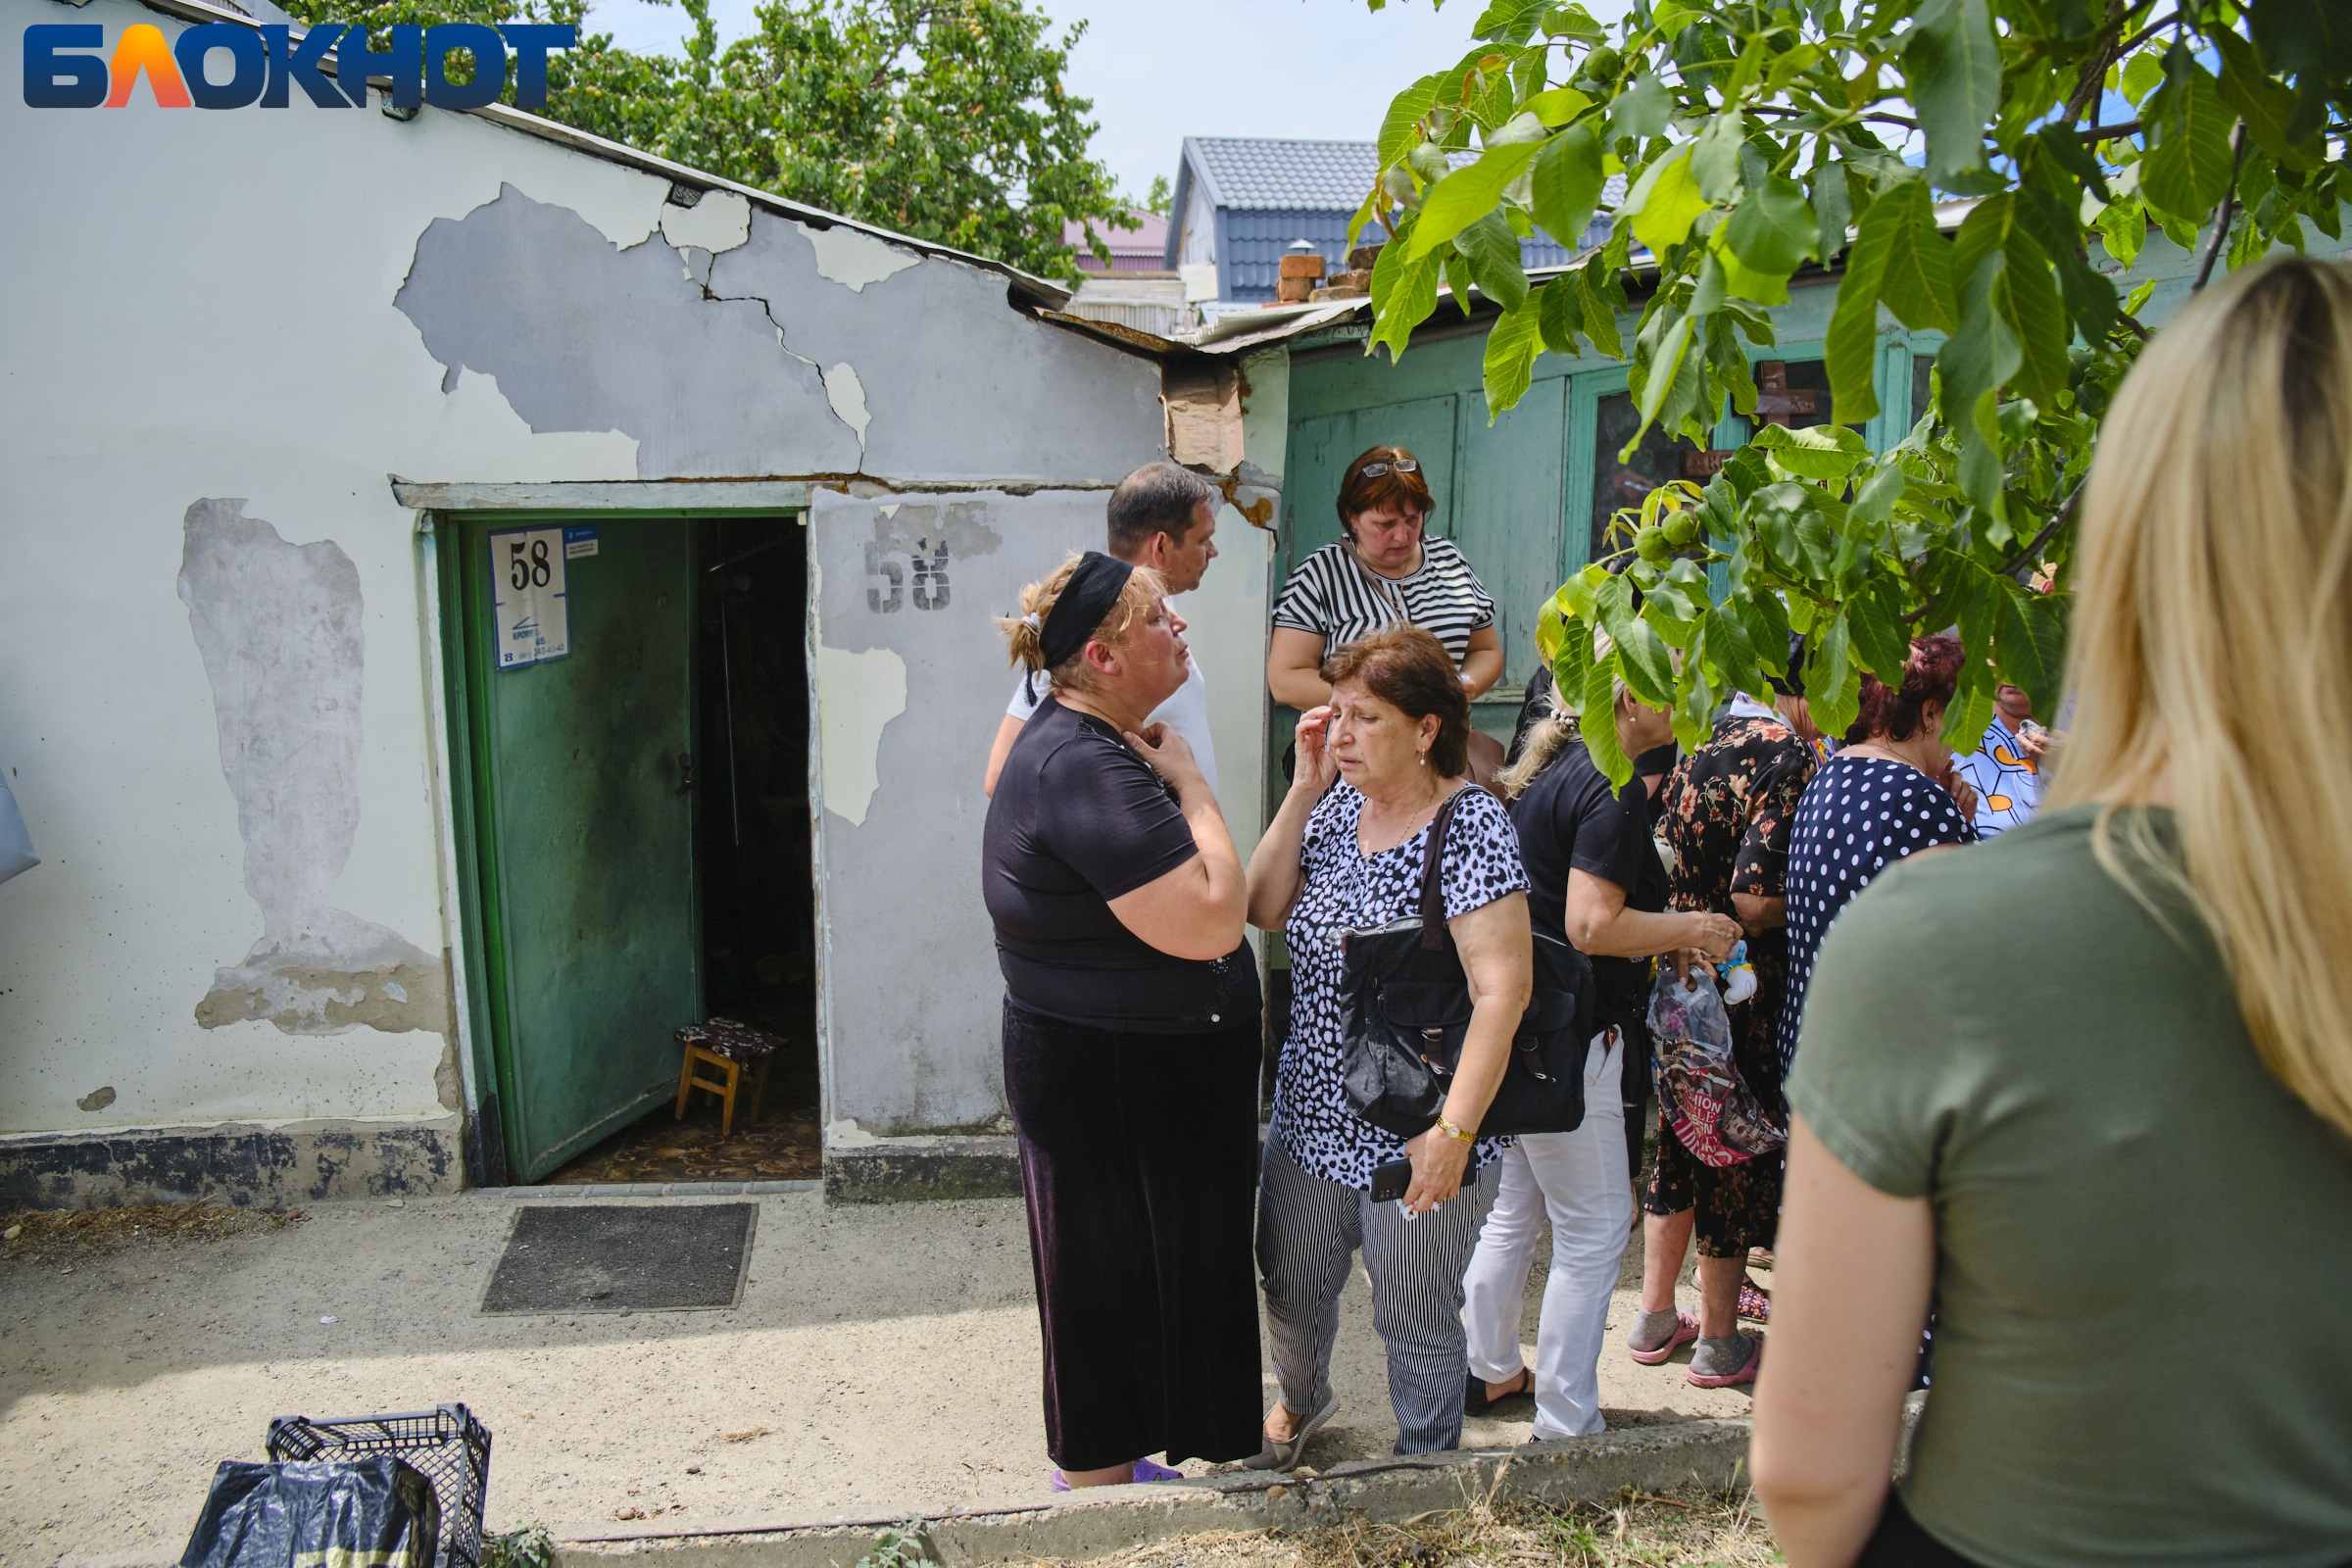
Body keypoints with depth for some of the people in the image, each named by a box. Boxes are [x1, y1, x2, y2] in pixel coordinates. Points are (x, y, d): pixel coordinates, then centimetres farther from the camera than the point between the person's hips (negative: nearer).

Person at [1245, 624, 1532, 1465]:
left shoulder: (1470, 827, -18)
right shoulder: (1339, 805, 3)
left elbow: (1503, 990, -22)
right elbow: (1265, 909, 1)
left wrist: (1455, 1127, -25)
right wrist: (1303, 788, -6)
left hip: (1414, 1137, -6)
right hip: (1311, 1113, 7)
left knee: (1415, 1326, 13)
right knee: (1290, 1288, 24)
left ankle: (1426, 1463, 40)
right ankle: (1303, 1401, 54)